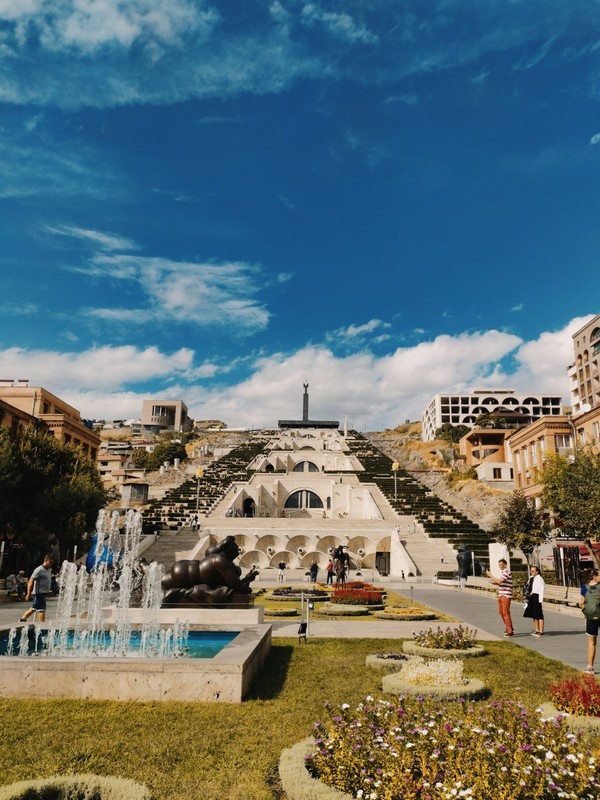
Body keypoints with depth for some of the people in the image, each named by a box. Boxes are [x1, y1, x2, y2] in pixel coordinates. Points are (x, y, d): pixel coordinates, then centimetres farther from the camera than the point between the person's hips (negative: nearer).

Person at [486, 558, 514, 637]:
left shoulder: (506, 572, -15)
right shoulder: (503, 572, 17)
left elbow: (499, 581, -25)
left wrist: (490, 575, -19)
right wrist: (494, 582, 6)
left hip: (506, 595, -10)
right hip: (501, 595, 10)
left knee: (505, 612, -8)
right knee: (501, 611, 16)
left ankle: (510, 631, -3)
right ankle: (509, 627, 29)